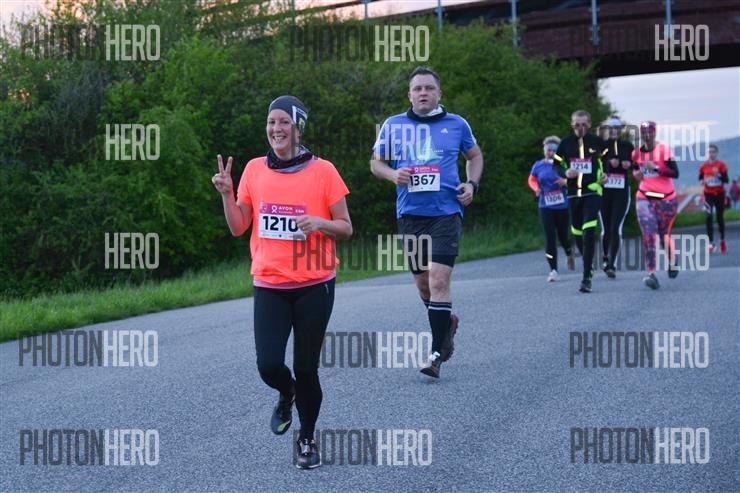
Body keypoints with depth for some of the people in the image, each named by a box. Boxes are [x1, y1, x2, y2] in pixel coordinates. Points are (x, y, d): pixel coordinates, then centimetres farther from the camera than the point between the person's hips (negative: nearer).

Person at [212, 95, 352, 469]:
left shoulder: (322, 171, -4)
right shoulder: (255, 170, 5)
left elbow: (345, 228, 1)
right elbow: (238, 228, 10)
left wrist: (320, 223, -19)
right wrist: (227, 194, -5)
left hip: (314, 285, -2)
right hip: (269, 286, 2)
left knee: (305, 369, 3)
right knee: (269, 365, -11)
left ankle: (307, 439, 26)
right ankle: (286, 395, 26)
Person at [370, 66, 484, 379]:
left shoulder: (457, 125, 6)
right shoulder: (393, 125, 7)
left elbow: (475, 156, 21)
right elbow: (376, 162, 15)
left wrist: (472, 184, 3)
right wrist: (393, 174, -6)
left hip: (446, 212, -3)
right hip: (410, 214, 3)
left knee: (438, 279, -15)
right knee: (422, 282, 12)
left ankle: (437, 353, -12)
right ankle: (447, 321, 42)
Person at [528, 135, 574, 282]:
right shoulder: (538, 166, 2)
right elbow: (532, 180, 18)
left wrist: (565, 181, -22)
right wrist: (536, 188, -3)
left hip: (563, 207, -1)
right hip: (546, 207, 1)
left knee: (563, 236, 9)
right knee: (550, 238, -7)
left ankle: (569, 254, 45)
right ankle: (553, 270, -2)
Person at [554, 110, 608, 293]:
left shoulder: (597, 142, 1)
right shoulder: (565, 143, 5)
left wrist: (605, 175, -3)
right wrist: (566, 173, -9)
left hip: (593, 192, -3)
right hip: (573, 193, 3)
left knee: (589, 233, -16)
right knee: (577, 233, 11)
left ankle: (586, 277, -15)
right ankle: (588, 264, 38)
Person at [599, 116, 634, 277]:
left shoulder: (628, 146, 8)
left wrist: (629, 164, -7)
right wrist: (609, 163, -21)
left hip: (622, 192, 0)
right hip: (604, 190, 0)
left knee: (616, 229, -13)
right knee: (606, 230, 7)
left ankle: (612, 265, -15)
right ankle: (606, 258, 32)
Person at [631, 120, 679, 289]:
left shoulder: (664, 150, -9)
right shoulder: (637, 153, 7)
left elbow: (675, 173, -15)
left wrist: (656, 168, -25)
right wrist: (636, 173, 4)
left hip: (666, 199, -3)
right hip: (645, 198, 3)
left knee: (664, 234, 10)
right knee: (649, 235, -13)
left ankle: (672, 263, 38)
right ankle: (651, 274, -20)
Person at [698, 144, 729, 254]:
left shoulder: (721, 165, -5)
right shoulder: (703, 166, 1)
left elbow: (726, 180, -9)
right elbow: (700, 178, 15)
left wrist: (719, 175, -27)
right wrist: (702, 181, -7)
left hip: (719, 194, -1)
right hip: (708, 194, 1)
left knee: (720, 217, 11)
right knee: (709, 217, -16)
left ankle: (722, 240, 33)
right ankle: (711, 243, -16)